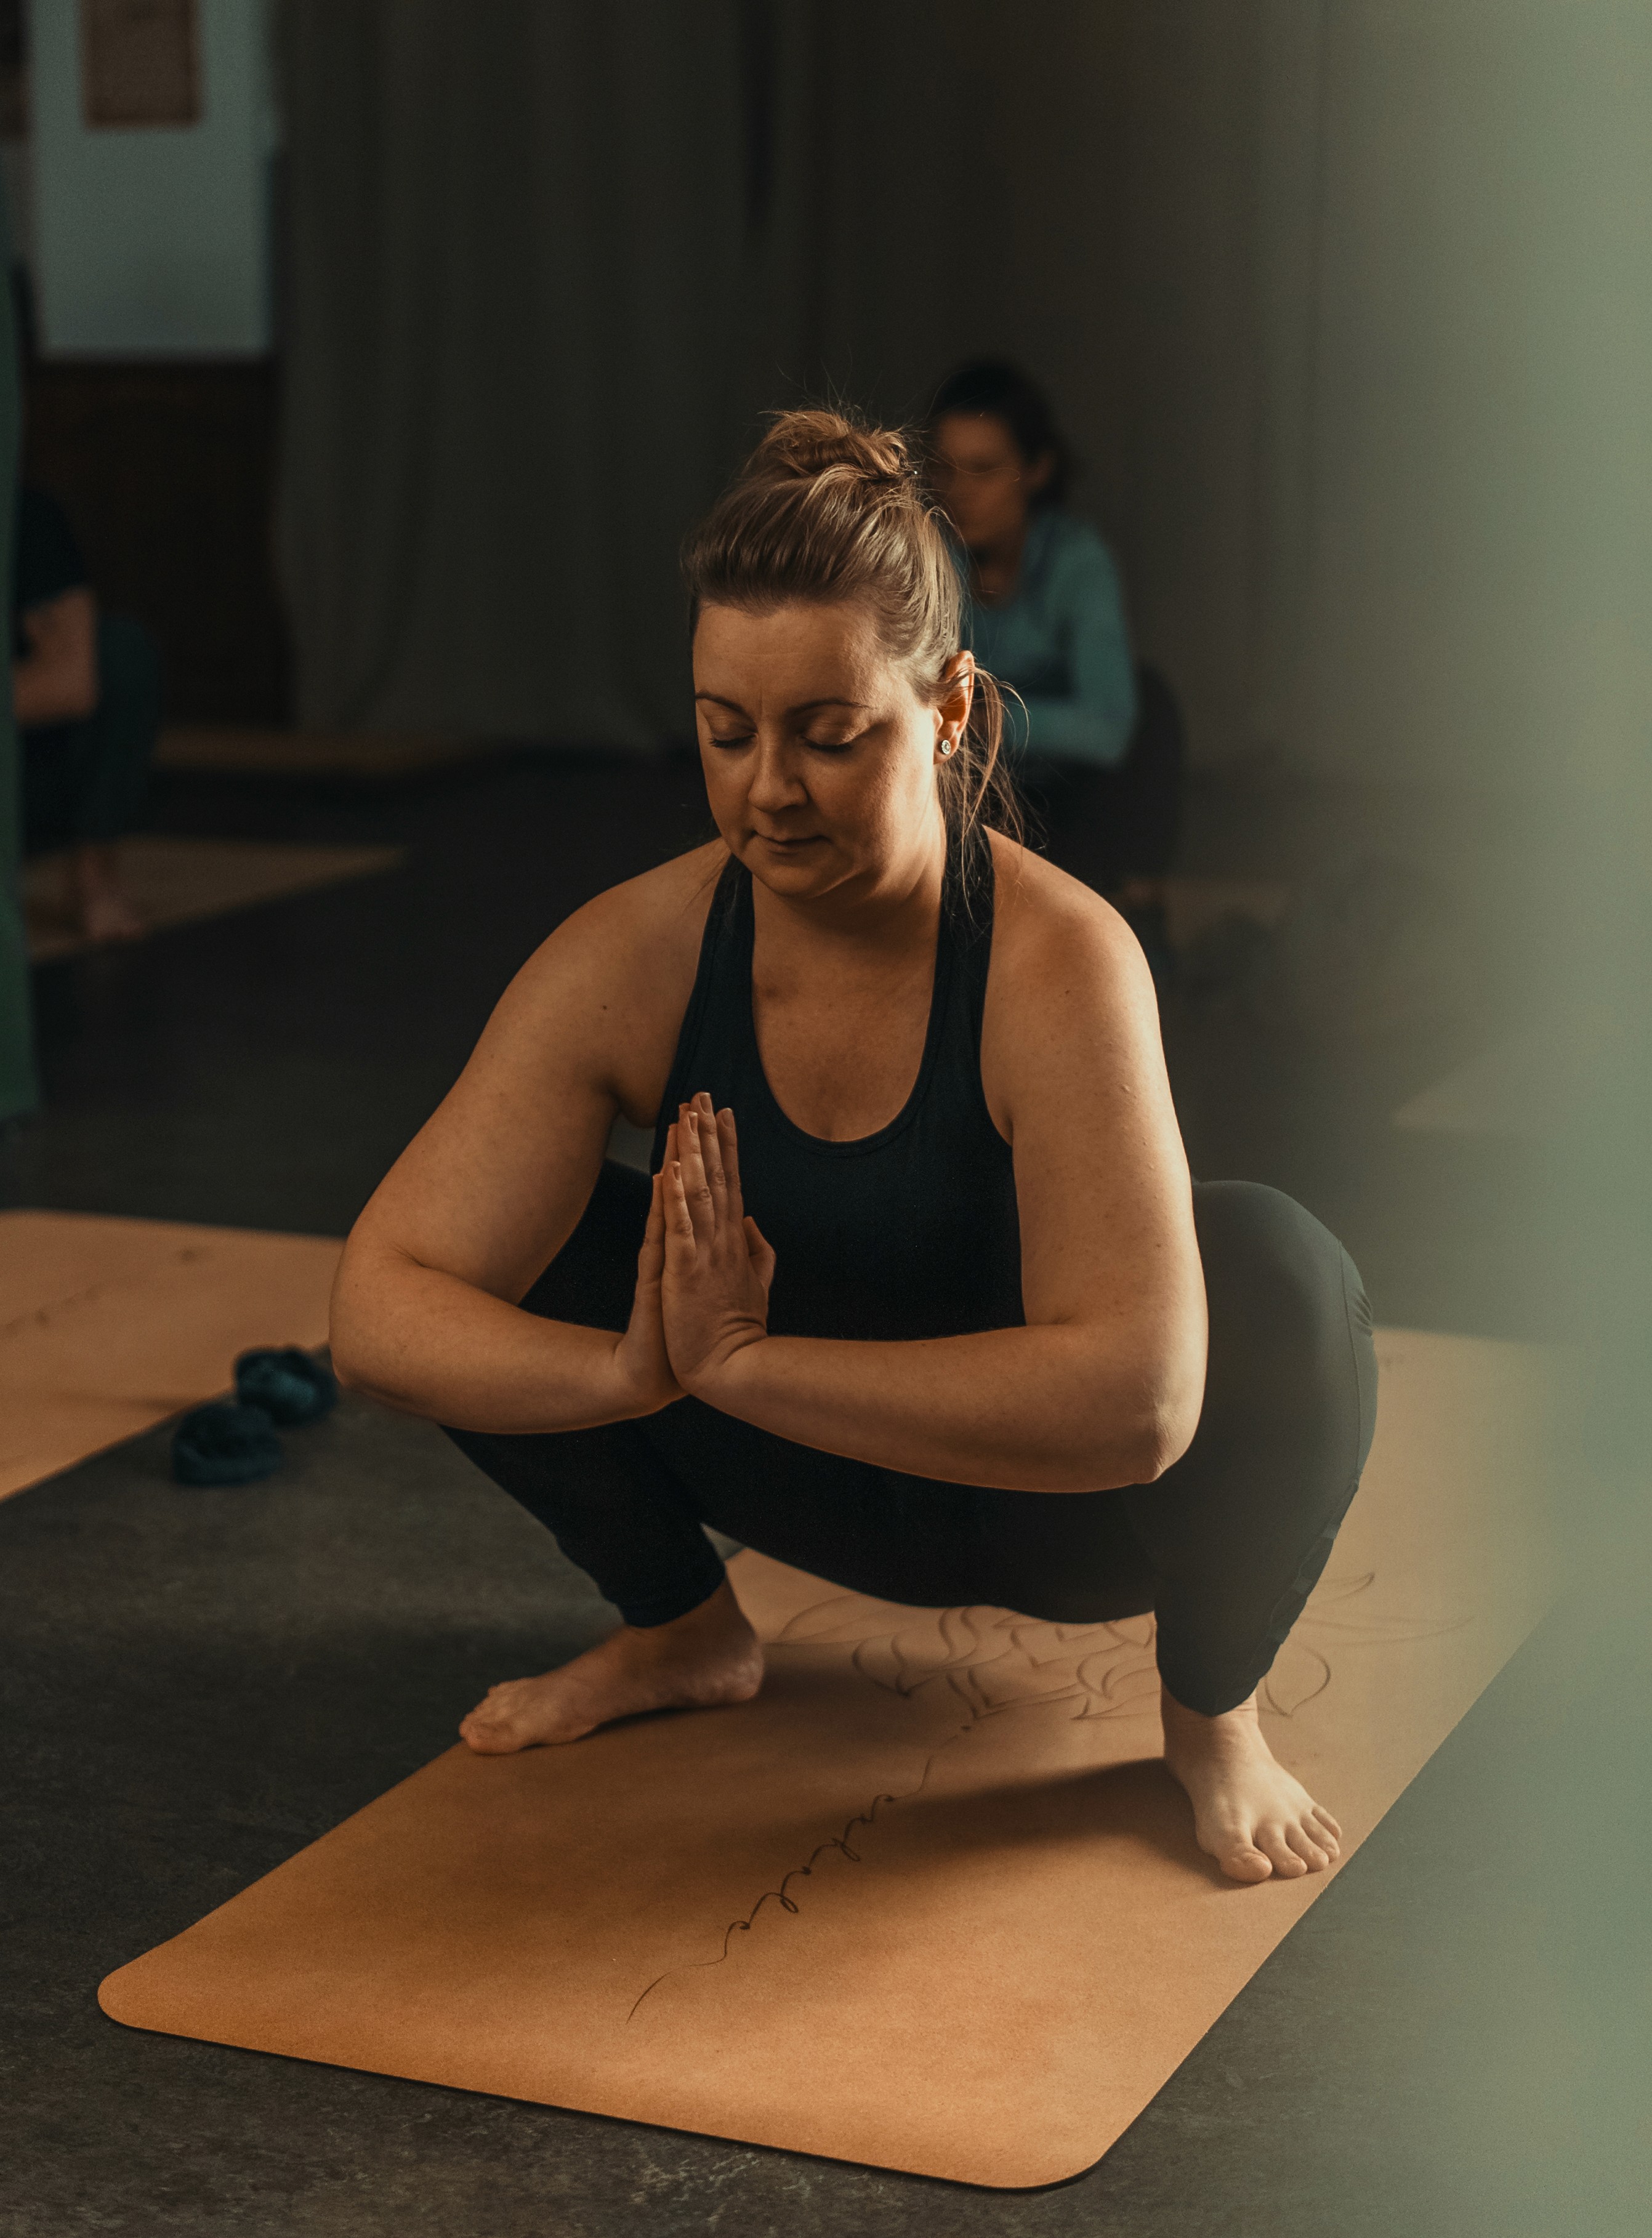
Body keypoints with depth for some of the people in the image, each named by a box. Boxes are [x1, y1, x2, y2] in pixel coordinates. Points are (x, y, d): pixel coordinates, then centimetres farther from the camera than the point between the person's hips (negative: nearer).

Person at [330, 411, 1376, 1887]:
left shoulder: (1056, 962, -31)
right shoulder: (634, 956, -19)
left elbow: (1136, 1402, -42)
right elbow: (380, 1307, -21)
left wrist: (738, 1361, -39)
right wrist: (632, 1370, -40)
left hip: (1064, 1509, -3)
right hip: (826, 1476, 4)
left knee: (1278, 1273, -34)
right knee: (493, 1249, -15)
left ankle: (1213, 1716, -4)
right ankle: (684, 1631, 12)